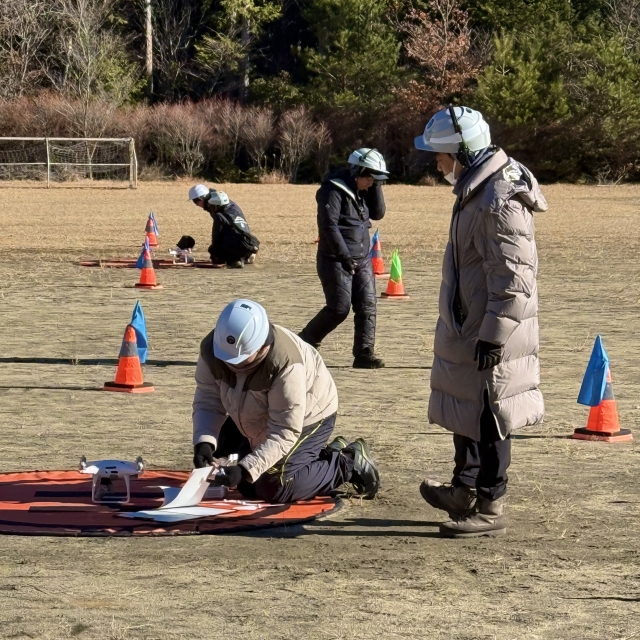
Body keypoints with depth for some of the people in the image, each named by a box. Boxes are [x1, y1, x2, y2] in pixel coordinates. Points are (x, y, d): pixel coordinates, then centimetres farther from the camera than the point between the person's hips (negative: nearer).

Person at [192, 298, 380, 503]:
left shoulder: (286, 366, -41)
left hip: (307, 418, -7)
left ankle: (348, 464, 0)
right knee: (247, 487, 15)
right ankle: (327, 454, 27)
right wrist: (204, 442, -37)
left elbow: (283, 434, -37)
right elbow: (208, 401, -18)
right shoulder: (211, 349, -25)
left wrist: (245, 470, -47)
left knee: (273, 488, -19)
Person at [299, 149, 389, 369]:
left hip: (362, 260, 8)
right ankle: (304, 342, 10)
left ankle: (364, 353, 0)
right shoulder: (333, 190, -15)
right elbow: (328, 226, -20)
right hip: (336, 260, -8)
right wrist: (344, 256, -21)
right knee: (339, 309, -8)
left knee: (367, 307, -1)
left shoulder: (362, 190, 12)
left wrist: (375, 186, -2)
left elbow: (378, 213, 10)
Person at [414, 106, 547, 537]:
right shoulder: (477, 189, 9)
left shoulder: (500, 203, -24)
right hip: (466, 329, 10)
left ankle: (490, 509, 10)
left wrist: (493, 336, -23)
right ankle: (466, 492, 37)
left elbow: (513, 279, -25)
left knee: (487, 419, 0)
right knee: (466, 411, 22)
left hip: (490, 336, -10)